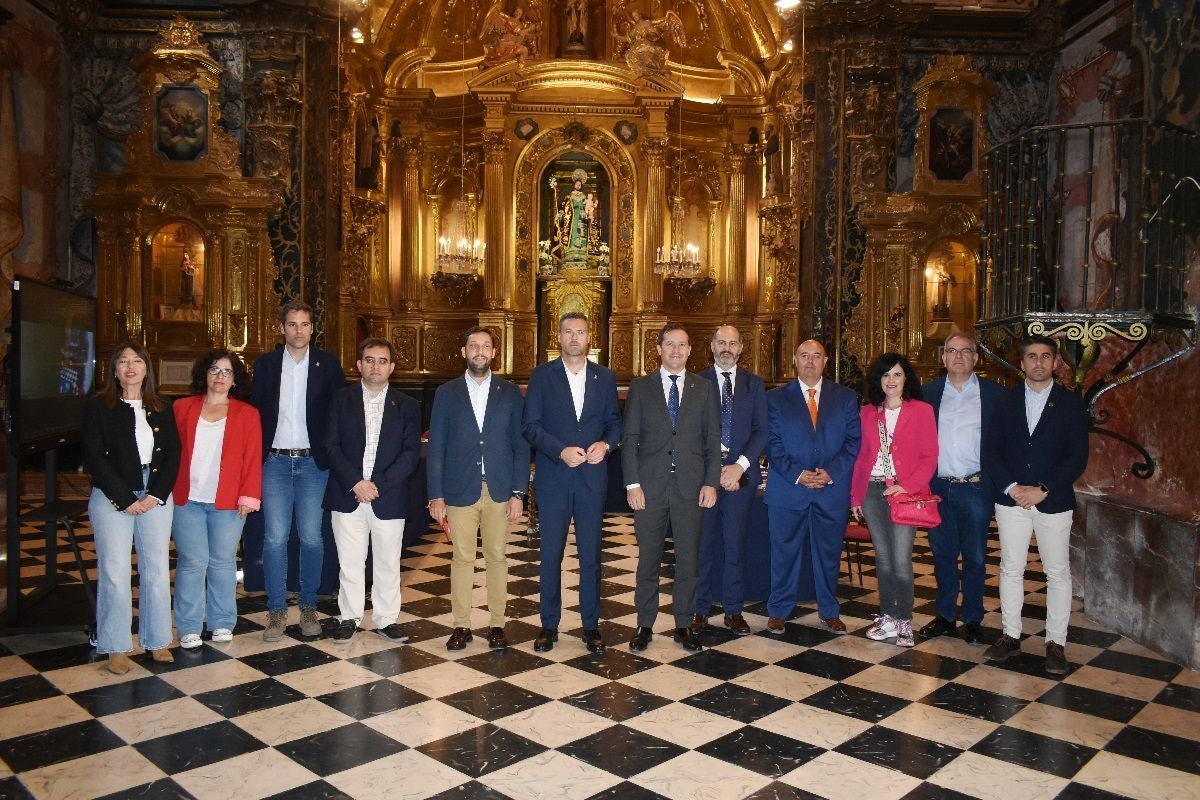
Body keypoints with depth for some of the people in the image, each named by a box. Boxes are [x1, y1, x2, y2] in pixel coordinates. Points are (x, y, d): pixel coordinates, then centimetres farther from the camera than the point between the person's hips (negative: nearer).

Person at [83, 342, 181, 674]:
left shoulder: (163, 408, 9)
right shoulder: (98, 406, 1)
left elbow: (174, 454, 5)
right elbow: (94, 456, -5)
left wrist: (156, 495, -7)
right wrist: (125, 499, -11)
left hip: (156, 497, 3)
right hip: (112, 498, -2)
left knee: (157, 571, 5)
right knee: (114, 572, -1)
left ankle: (157, 641, 17)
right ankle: (116, 647, 10)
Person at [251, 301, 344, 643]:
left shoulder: (327, 364, 3)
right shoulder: (265, 364, 7)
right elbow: (255, 411, 8)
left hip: (313, 462, -1)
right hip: (275, 461, 1)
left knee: (311, 537, 3)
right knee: (275, 538, -1)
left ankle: (308, 608, 17)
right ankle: (277, 611, 10)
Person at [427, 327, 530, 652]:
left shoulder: (510, 393, 5)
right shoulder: (446, 393, 5)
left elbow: (520, 446, 3)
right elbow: (436, 448, 4)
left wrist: (518, 493, -4)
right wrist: (435, 495, -2)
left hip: (499, 490, 0)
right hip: (460, 490, 0)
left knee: (497, 557, 7)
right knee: (462, 558, 5)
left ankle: (497, 624, 17)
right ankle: (461, 625, 16)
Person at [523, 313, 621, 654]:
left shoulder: (605, 377, 9)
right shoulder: (541, 376, 2)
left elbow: (615, 421, 10)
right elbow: (531, 425, -3)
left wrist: (606, 444, -11)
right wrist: (561, 451, -16)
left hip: (592, 476, 1)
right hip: (553, 478, -1)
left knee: (590, 554, 7)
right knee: (551, 555, 5)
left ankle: (591, 625, 19)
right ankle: (549, 625, 17)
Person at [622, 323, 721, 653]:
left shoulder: (704, 388, 8)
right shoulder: (640, 387, 4)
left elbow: (713, 439, 6)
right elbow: (630, 439, 1)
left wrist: (711, 483, -3)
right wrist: (632, 483, -7)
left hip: (690, 486, 1)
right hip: (650, 486, -1)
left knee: (688, 559, 8)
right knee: (648, 558, 7)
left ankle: (684, 624, 21)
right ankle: (645, 625, 19)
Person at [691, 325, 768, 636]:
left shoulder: (754, 384, 9)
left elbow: (761, 431, 2)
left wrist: (740, 466, -11)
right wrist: (716, 469, -11)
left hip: (741, 474, 2)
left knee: (735, 544, 7)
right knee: (702, 544, 4)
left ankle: (733, 610, 17)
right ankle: (700, 609, 15)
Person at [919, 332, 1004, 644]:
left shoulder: (994, 393, 0)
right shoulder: (929, 392, 6)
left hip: (976, 487, -2)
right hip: (937, 487, 2)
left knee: (975, 556, 7)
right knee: (943, 554, 11)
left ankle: (973, 619, 20)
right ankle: (945, 616, 23)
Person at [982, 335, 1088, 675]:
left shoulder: (1070, 403, 0)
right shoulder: (1006, 401, 6)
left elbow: (1078, 456, -6)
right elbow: (991, 451, 2)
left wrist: (1043, 491, -14)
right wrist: (1011, 487, -11)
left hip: (1053, 502, -1)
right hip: (1011, 499, 2)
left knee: (1057, 572, 5)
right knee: (1010, 569, 8)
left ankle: (1055, 642, 15)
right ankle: (1011, 635, 19)